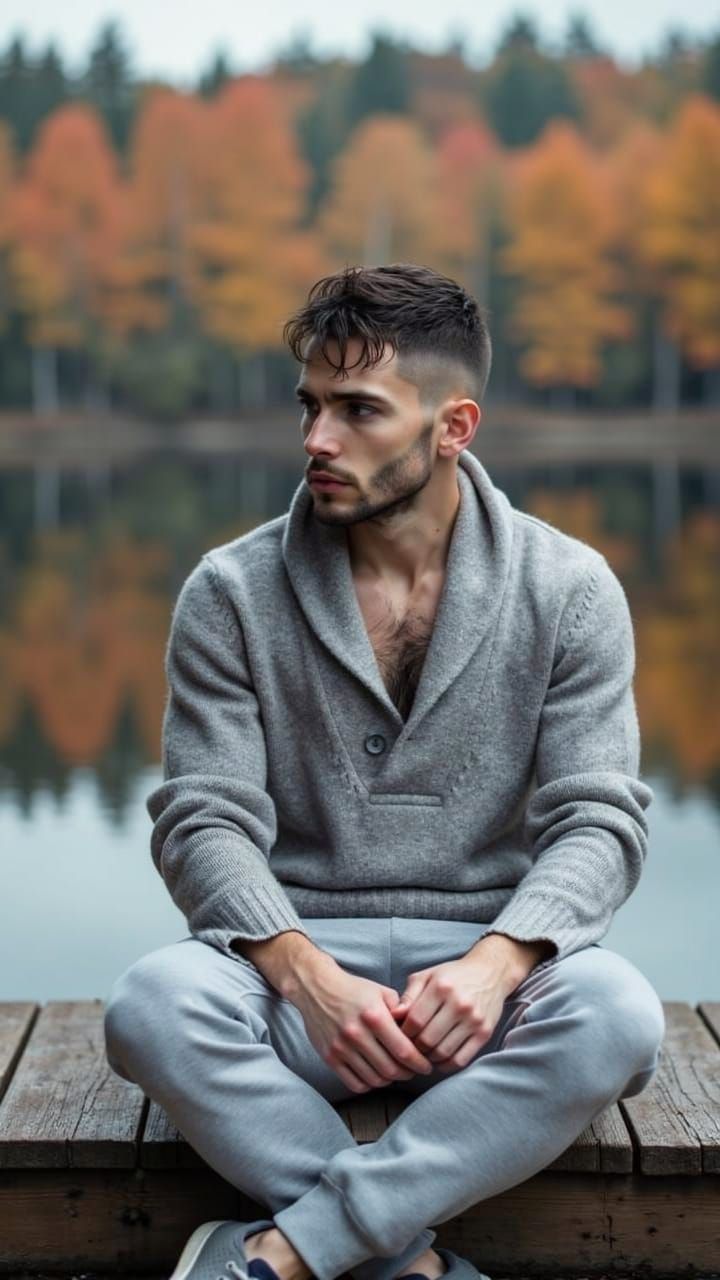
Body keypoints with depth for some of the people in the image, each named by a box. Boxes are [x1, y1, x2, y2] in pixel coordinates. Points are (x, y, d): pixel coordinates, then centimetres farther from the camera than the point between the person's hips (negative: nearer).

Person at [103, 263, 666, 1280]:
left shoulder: (569, 589, 1)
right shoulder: (230, 594, 1)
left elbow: (599, 820, -3)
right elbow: (204, 820, -4)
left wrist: (496, 962, -23)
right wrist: (306, 973, -23)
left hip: (488, 965, 0)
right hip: (297, 958, 0)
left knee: (615, 1014, -33)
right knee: (153, 1005, -32)